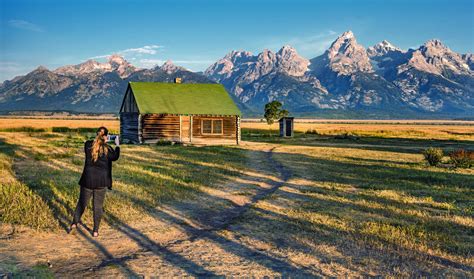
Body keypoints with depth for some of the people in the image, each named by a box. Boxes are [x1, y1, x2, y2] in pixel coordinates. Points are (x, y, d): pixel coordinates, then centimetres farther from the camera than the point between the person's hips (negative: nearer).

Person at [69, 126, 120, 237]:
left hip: (88, 179, 2)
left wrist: (99, 140, 24)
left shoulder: (88, 145, -3)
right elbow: (115, 157, 7)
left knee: (82, 202, 18)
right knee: (98, 205, 7)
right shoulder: (108, 149, -8)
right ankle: (95, 230, 12)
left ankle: (74, 223, 16)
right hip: (101, 180, -1)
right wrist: (117, 145, 20)